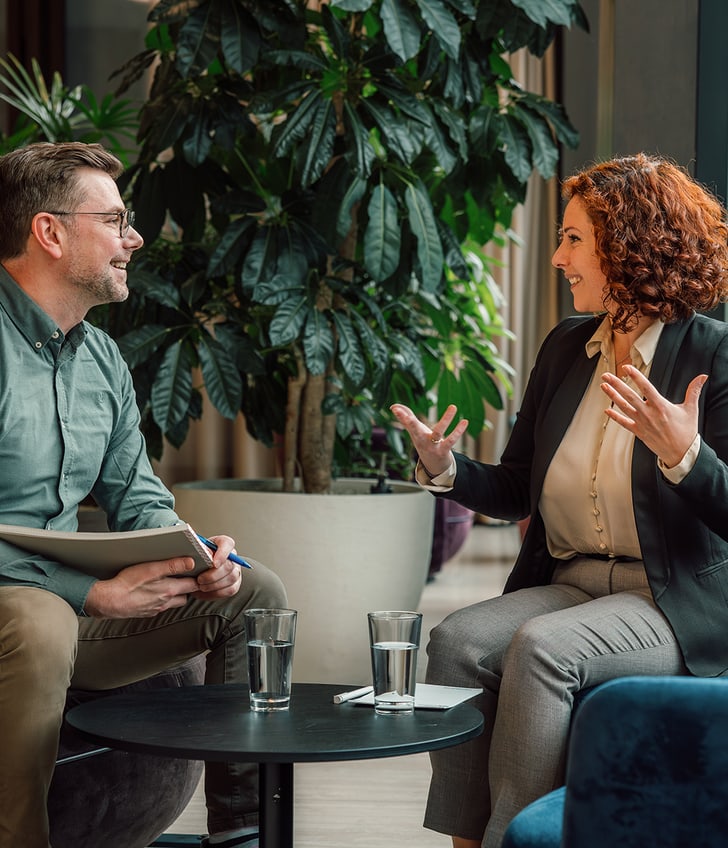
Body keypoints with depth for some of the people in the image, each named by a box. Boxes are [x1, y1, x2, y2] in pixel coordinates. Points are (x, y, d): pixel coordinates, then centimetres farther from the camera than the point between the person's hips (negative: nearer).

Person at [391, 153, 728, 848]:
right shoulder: (565, 347, 12)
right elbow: (515, 491, 15)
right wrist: (445, 470, -3)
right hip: (568, 583, 6)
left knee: (542, 648, -31)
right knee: (459, 640, -21)